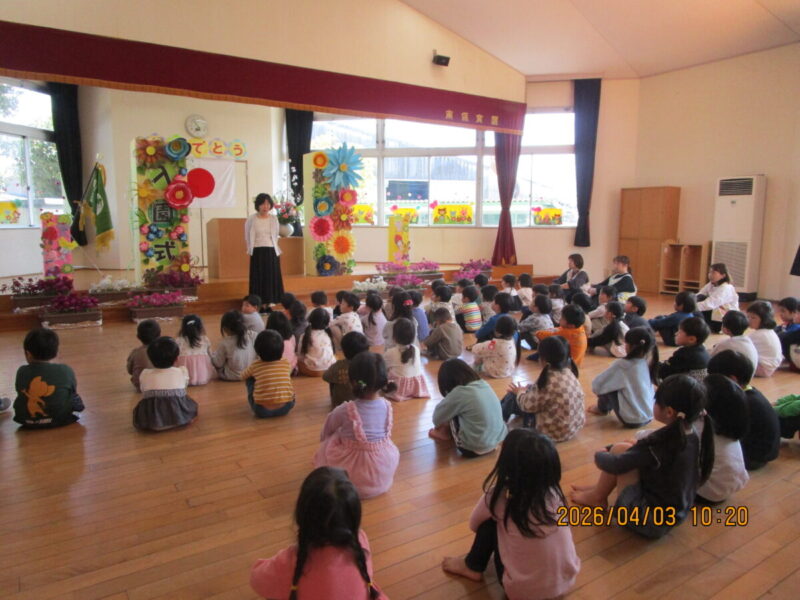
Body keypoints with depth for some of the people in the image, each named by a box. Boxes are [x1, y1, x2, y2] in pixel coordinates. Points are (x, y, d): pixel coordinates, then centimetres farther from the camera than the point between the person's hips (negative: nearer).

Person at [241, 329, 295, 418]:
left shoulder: (255, 366, 1)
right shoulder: (286, 363, 4)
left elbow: (243, 376, 22)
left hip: (262, 411, -2)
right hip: (285, 408, 2)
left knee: (249, 379, 17)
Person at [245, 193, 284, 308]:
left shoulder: (274, 218, 5)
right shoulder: (251, 219, -2)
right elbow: (247, 237, 6)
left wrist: (276, 250, 9)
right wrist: (251, 250, 4)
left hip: (272, 252, 3)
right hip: (257, 252, -2)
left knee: (272, 278, 2)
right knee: (259, 278, -2)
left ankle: (269, 304, 9)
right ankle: (261, 305, 2)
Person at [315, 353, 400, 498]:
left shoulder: (345, 410, -20)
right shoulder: (387, 406, -11)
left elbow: (327, 430, 2)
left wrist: (323, 438, 25)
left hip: (354, 480, -3)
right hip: (384, 475, 3)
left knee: (330, 439, 18)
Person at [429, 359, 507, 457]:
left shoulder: (459, 393, -17)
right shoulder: (483, 384, 2)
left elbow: (437, 418, 0)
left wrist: (438, 427, 21)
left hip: (474, 449, -7)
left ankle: (445, 434, 31)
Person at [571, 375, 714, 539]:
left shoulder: (658, 444, -29)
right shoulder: (696, 434, -7)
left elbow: (614, 465, -18)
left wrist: (599, 455, 1)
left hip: (646, 520, -8)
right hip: (676, 516, 8)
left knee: (620, 450, -5)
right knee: (631, 449, 11)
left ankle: (597, 497, 16)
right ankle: (601, 488, 26)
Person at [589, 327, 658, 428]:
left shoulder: (622, 364, -17)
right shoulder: (648, 363, 0)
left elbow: (597, 384, -8)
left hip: (631, 420, -7)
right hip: (649, 417, 7)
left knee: (605, 385, 3)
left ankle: (602, 409, 30)